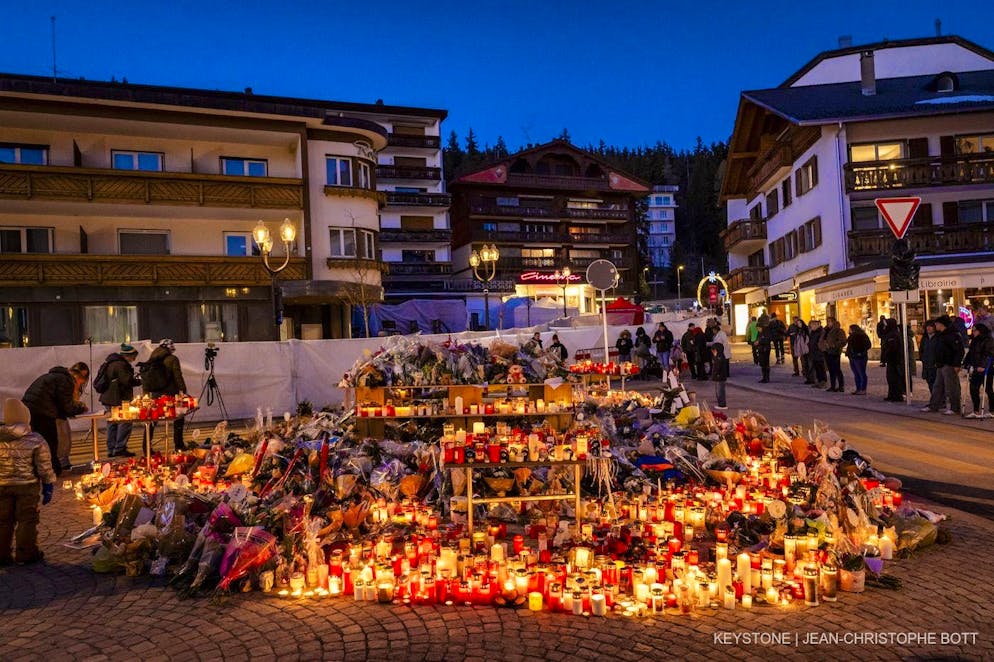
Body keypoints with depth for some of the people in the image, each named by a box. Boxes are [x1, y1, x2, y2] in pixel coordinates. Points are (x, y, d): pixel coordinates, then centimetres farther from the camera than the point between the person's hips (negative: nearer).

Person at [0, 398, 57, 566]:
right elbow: (45, 467, -7)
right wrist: (49, 487, 3)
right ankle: (26, 553, 12)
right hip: (27, 485, -3)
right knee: (27, 520, 7)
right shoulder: (36, 440, -11)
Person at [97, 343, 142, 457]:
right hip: (118, 400, -11)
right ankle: (120, 449, -5)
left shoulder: (109, 362, 17)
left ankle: (111, 449, 19)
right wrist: (140, 381, -6)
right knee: (125, 422, -6)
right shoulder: (121, 365, -16)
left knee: (112, 423, 14)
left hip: (108, 398, 11)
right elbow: (127, 381, -20)